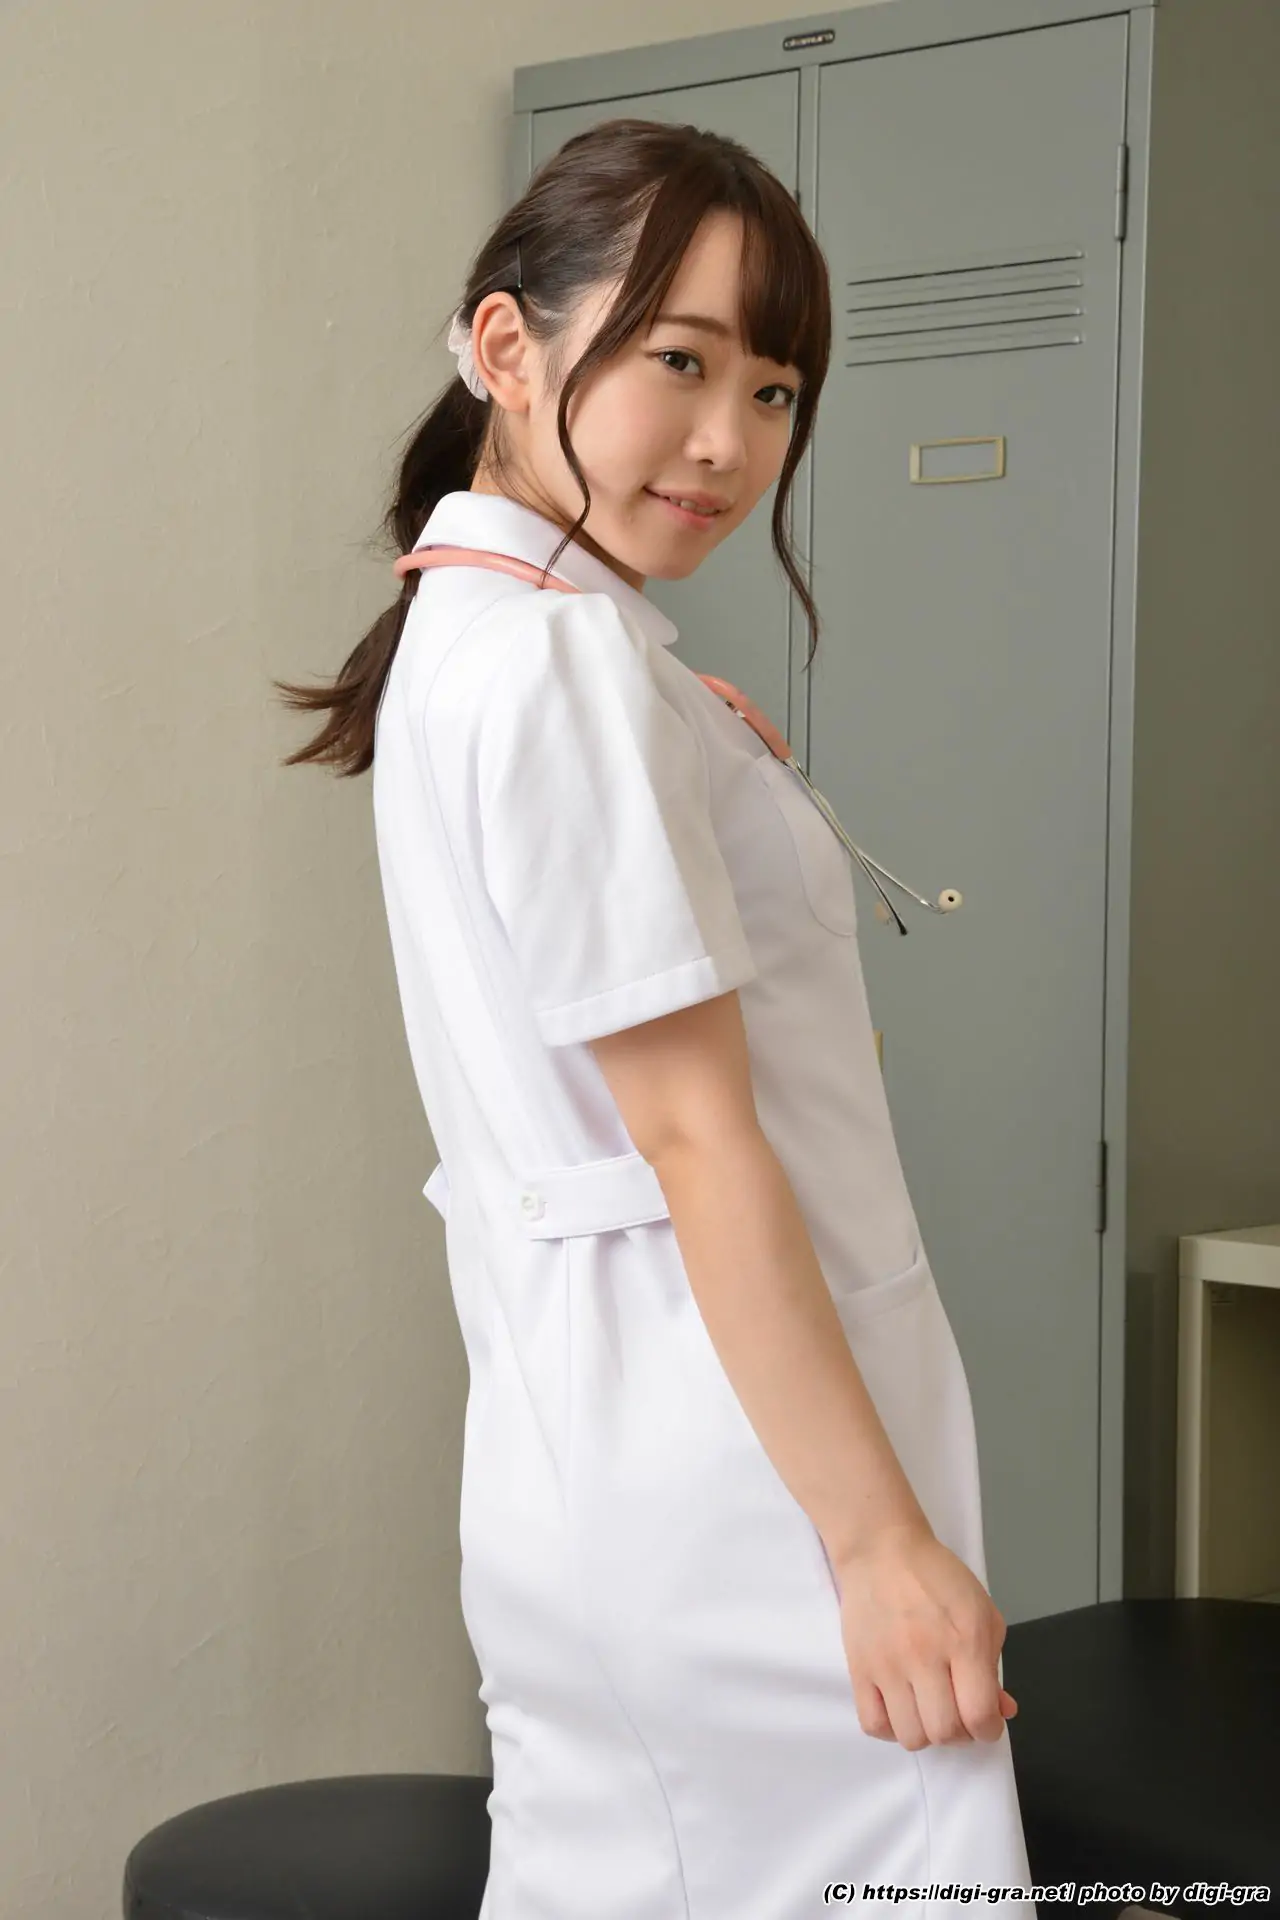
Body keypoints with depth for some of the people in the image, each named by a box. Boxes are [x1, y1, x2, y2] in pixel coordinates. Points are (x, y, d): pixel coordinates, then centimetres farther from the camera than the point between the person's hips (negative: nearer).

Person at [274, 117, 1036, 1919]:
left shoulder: (463, 634, 14)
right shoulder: (568, 660, -15)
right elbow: (697, 1136, -19)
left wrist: (711, 758, 13)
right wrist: (880, 1536, -17)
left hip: (580, 1453, 10)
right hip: (735, 1471, -10)